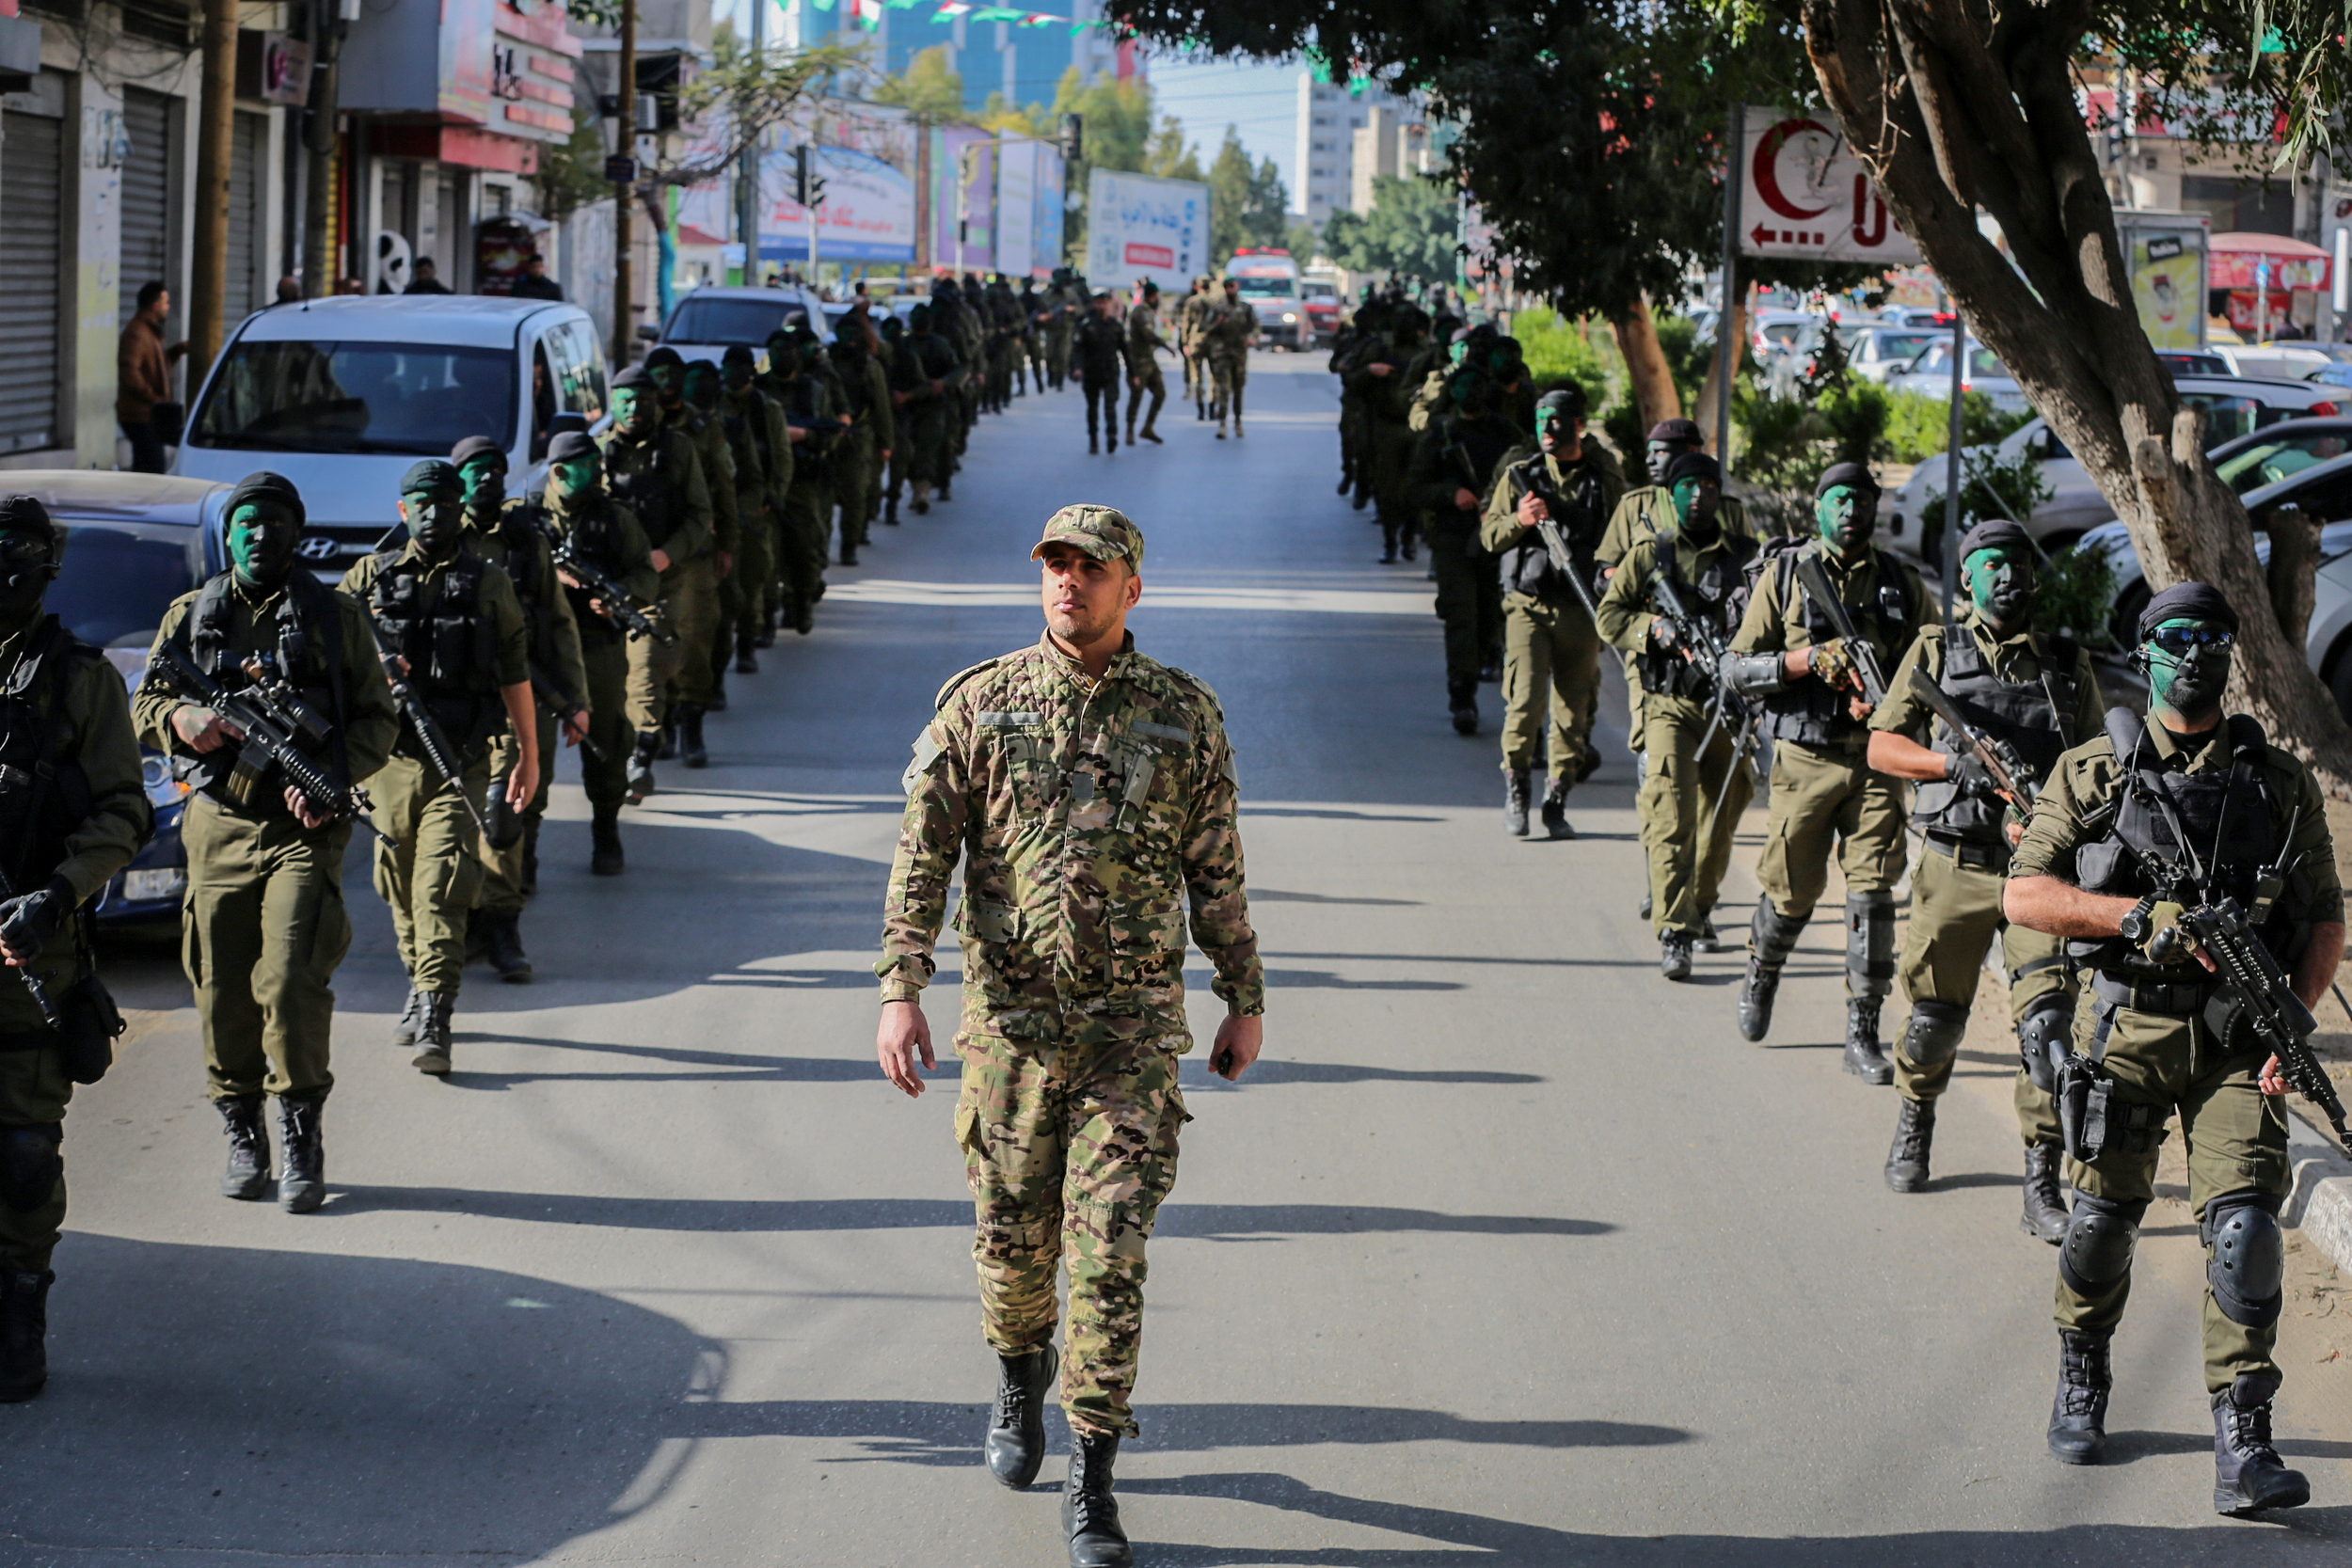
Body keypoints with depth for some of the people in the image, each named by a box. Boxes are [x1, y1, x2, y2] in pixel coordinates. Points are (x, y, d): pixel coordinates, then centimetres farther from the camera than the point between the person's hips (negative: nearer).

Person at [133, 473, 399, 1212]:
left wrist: (330, 777, -11)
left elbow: (377, 719, 7)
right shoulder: (190, 615, 13)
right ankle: (242, 1136, 16)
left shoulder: (335, 615, 7)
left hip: (303, 825, -3)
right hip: (217, 825, 3)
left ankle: (303, 1140, -6)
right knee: (222, 989, 3)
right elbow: (145, 702, 13)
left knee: (291, 978, -16)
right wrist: (181, 719, -11)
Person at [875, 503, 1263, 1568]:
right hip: (1009, 1020, 1)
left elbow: (1216, 872, 8)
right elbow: (922, 855, -2)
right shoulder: (980, 703, 0)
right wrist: (900, 990, -10)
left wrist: (1245, 1000, 11)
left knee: (1109, 1254, -6)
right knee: (1012, 1234, 12)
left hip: (1134, 1026, -1)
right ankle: (1020, 1376, 43)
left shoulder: (1183, 716, 1)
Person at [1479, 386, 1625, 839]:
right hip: (1528, 602, -1)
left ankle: (1556, 801, 14)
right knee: (1526, 700, -13)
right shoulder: (1520, 474, 5)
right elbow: (1489, 534, 7)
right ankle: (1515, 789, 6)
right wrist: (1519, 520, -13)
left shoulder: (1604, 480, 6)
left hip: (1581, 610, 1)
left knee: (1574, 709, 3)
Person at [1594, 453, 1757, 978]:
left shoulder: (1746, 556, 6)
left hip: (1728, 703, 3)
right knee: (1671, 816, -13)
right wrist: (1659, 630, -14)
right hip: (1669, 703, -3)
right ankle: (1673, 934, -16)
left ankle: (1700, 907, 36)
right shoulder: (1649, 554, 3)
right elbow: (1609, 615, 3)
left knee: (1722, 812, 13)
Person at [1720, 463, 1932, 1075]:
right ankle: (1760, 979, 39)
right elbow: (1737, 667, -1)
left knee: (1873, 889, -8)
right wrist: (1811, 660, -16)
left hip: (1876, 761, 1)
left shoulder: (1902, 586, 7)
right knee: (1791, 892, 8)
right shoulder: (1783, 577, 1)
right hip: (1804, 760, -1)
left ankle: (1862, 1033, -3)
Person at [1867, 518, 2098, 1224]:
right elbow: (1881, 746, 3)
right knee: (1934, 1019, 9)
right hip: (1956, 866, 0)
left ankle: (2043, 1186, -10)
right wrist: (1954, 764, -15)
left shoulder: (2069, 665, 9)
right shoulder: (1936, 651, 5)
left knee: (2048, 1019, -14)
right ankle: (1914, 1125, 40)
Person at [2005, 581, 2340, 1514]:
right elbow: (2024, 894, -4)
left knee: (2244, 1226, -13)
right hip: (2129, 1027, 0)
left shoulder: (2282, 784, 8)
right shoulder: (2096, 772, 3)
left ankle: (2242, 1447, -13)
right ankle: (2081, 1382, 35)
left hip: (2238, 1042, 0)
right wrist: (2145, 919, -16)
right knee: (2103, 1219, 7)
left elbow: (2326, 922, 11)